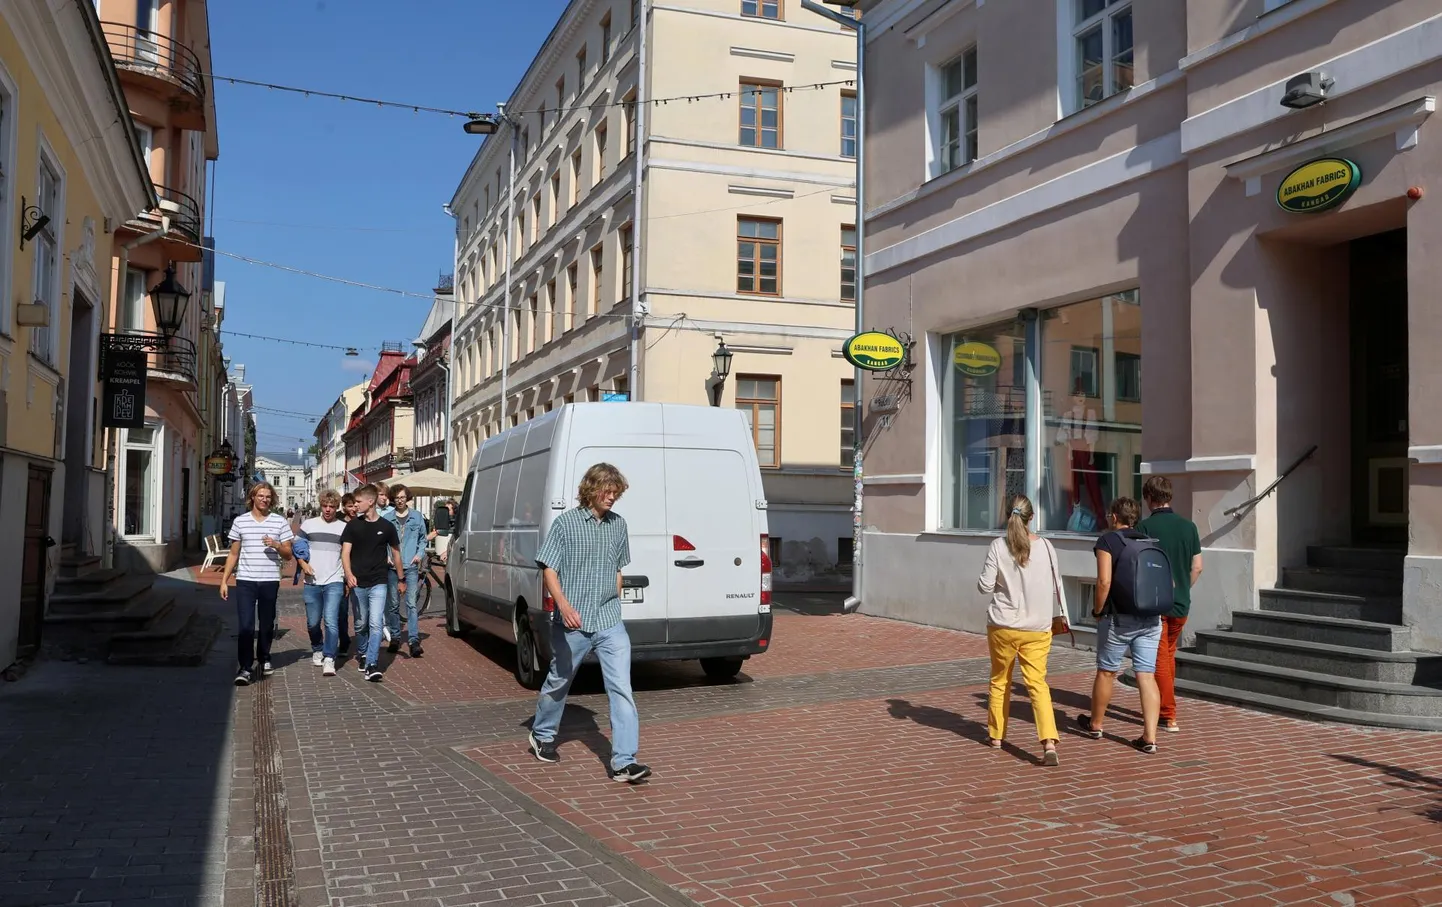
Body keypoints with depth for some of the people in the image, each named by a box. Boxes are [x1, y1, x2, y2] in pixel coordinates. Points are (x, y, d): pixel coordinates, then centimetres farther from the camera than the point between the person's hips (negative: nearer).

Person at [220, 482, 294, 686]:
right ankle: (246, 668, -5)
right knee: (246, 626, -7)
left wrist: (276, 545, -15)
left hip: (270, 581, 1)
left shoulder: (280, 522, 4)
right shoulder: (240, 521, 6)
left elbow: (288, 554, 6)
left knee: (267, 624, 11)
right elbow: (233, 554, 10)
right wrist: (224, 580, 6)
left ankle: (264, 659, 31)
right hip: (245, 581, -1)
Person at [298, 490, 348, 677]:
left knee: (331, 621, -14)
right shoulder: (308, 525, 7)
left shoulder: (344, 528, 6)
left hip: (335, 582, -2)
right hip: (312, 582, 2)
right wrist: (304, 564, -8)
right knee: (313, 623, 10)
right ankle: (317, 650, 35)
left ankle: (329, 659, -12)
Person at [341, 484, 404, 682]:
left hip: (378, 583, -2)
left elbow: (396, 553, 12)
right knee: (360, 624, 13)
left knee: (375, 623, -12)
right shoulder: (353, 526, 2)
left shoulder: (387, 526, 1)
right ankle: (363, 655, 34)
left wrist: (401, 579, 16)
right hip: (357, 584, 2)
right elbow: (345, 552, -4)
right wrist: (349, 574, -23)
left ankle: (372, 665, -13)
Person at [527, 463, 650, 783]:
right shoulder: (565, 523, -4)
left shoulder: (618, 525, 8)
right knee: (558, 682, 15)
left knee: (621, 688, -8)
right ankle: (542, 736, 40)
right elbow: (548, 569, -7)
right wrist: (564, 605, -22)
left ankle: (624, 762, -8)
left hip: (610, 622, 3)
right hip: (571, 623, -3)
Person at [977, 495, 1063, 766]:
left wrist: (984, 577, 11)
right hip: (1038, 628, 1)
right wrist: (1061, 614, 19)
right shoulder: (1045, 546, -2)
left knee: (999, 680, 16)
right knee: (1038, 682, -2)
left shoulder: (998, 546, -9)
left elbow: (985, 586, -10)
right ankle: (1049, 742, -16)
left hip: (1003, 625, -1)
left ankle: (996, 735, 28)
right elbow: (1056, 584, 6)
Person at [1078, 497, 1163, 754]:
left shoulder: (1108, 540, -7)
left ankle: (1095, 725, 28)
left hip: (1119, 618, -5)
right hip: (1151, 619, 5)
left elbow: (1104, 581, -16)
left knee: (1106, 672, 11)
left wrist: (1097, 610, -4)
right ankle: (1150, 737, -2)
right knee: (1147, 676, 3)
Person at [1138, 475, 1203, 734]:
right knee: (1169, 655, 21)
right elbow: (1197, 567, 5)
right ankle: (1166, 706, 29)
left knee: (1160, 659, 3)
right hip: (1181, 603, 5)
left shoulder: (1145, 527, -13)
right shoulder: (1188, 526, 2)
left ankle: (1168, 717, 3)